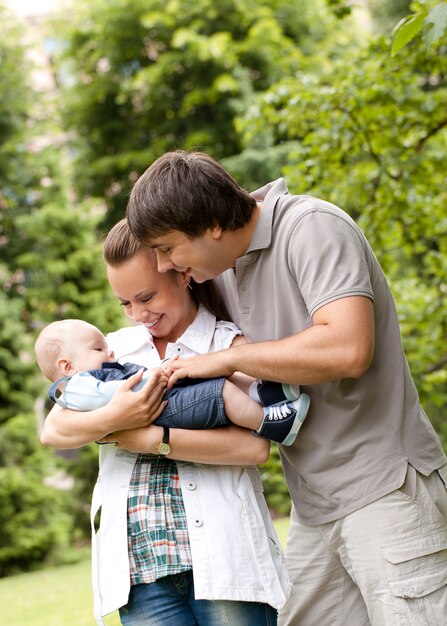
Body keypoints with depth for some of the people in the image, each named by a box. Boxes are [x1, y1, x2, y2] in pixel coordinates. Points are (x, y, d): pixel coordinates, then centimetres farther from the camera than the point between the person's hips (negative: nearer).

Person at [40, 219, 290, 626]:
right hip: (141, 564, 3)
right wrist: (113, 418, -14)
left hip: (225, 557, -3)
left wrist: (152, 439, -13)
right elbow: (54, 431, 6)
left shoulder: (230, 344, 3)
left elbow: (255, 446, -13)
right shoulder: (114, 348, 16)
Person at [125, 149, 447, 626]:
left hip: (384, 487, -8)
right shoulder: (222, 265, 9)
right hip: (314, 505, 8)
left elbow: (347, 349, -30)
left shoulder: (312, 228, -16)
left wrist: (226, 359, -19)